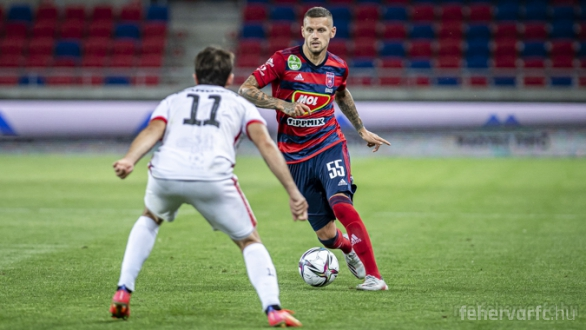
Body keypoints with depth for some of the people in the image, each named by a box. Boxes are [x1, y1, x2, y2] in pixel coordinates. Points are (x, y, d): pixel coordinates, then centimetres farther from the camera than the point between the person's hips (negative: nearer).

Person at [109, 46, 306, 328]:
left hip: (165, 174, 2)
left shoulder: (173, 101, 32)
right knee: (250, 241, 16)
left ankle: (123, 293, 27)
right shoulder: (239, 104, 29)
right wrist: (293, 192, 5)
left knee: (150, 218, 36)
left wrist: (128, 161, -9)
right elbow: (265, 143, 10)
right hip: (213, 178, -2)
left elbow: (152, 132, 9)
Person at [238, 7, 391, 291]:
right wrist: (283, 104, -24)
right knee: (326, 236, 3)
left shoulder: (338, 67, 0)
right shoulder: (284, 60, -10)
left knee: (341, 203, -28)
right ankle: (349, 250, 41)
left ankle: (373, 276, -26)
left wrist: (362, 130, 26)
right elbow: (246, 90, -12)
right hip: (295, 157, 0)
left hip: (329, 146, 1)